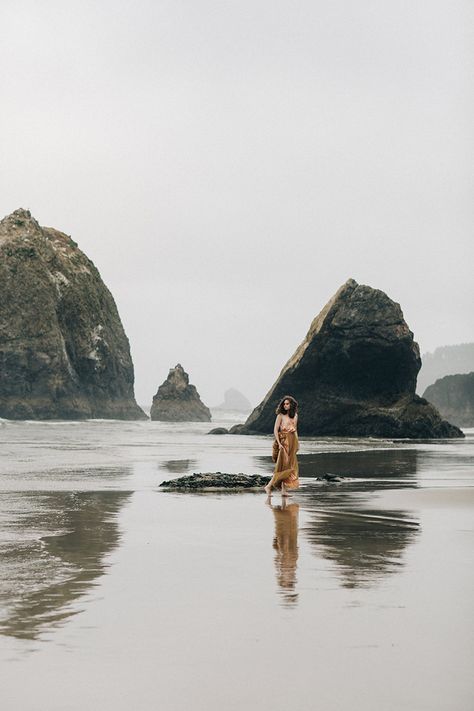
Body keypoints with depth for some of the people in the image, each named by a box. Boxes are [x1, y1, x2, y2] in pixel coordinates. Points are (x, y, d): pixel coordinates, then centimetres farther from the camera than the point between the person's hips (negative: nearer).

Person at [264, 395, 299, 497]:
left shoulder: (295, 416, 12)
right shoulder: (280, 415, -4)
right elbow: (275, 430, -9)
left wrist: (297, 443, 10)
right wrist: (279, 443, -17)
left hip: (292, 443, 6)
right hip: (284, 442, -6)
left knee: (291, 466, 2)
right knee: (283, 466, -11)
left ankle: (284, 490, 4)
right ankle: (269, 486, -6)